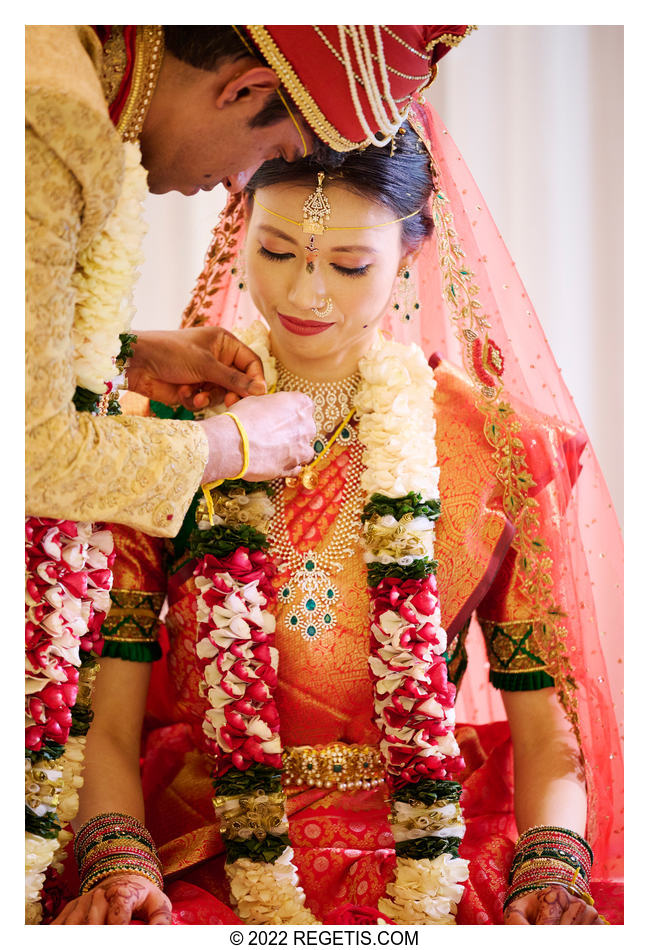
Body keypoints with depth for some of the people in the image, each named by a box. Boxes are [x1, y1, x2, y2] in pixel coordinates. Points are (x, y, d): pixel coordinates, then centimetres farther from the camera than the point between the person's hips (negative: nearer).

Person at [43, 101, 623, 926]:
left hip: (439, 852, 1)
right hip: (202, 856, -1)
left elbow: (546, 732, 5)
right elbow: (106, 722, 2)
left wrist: (551, 872, -13)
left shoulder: (501, 446, 6)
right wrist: (119, 862, -17)